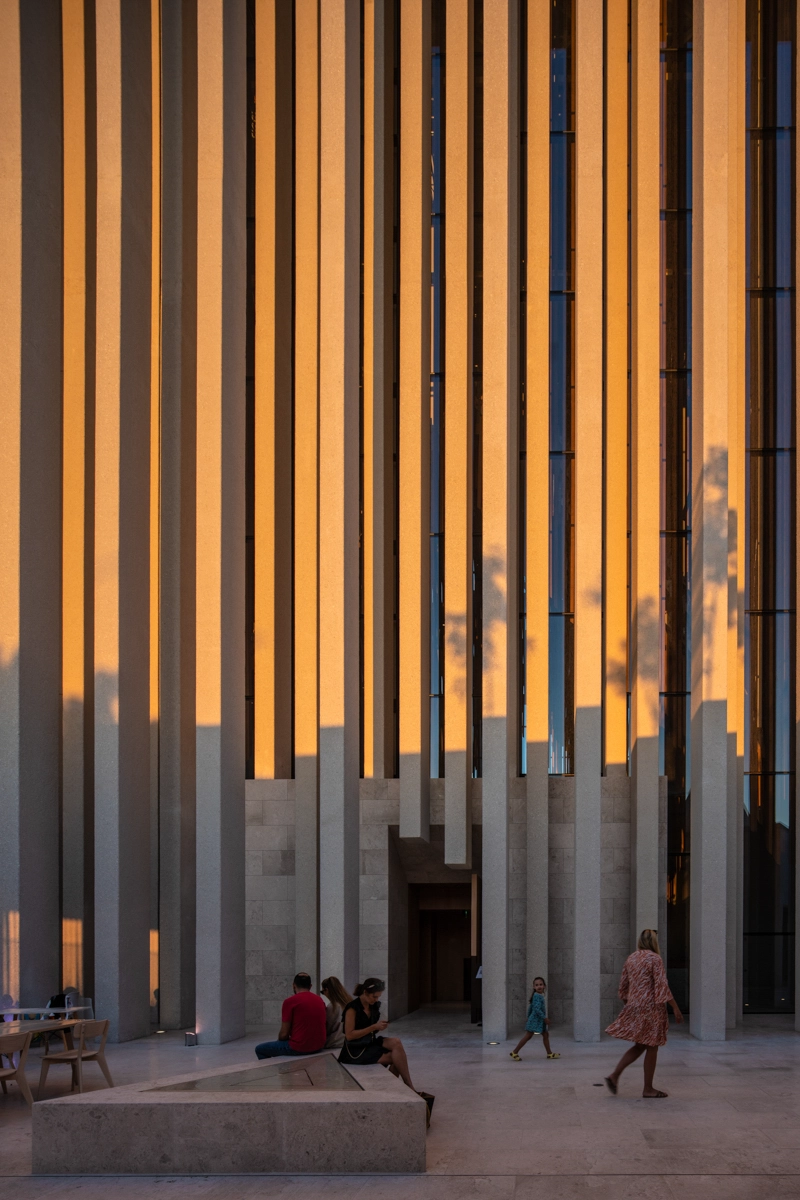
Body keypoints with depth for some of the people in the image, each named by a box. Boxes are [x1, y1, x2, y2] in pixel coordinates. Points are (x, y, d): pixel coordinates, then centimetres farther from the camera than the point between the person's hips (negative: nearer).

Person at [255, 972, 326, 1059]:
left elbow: (284, 1034, -10)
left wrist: (279, 1041, 13)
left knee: (260, 1049, 11)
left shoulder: (290, 1002, -11)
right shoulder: (320, 1000, 7)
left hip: (299, 1048, -7)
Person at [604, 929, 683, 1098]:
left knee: (639, 1046, 17)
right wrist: (675, 1008, -13)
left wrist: (627, 1004, 27)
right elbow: (662, 986, -16)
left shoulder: (630, 959, 9)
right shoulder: (654, 959, -11)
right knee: (651, 1047, 3)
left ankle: (614, 1075, 6)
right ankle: (648, 1089, 8)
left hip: (634, 1007, 7)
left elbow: (623, 986, 14)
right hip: (651, 1008, -7)